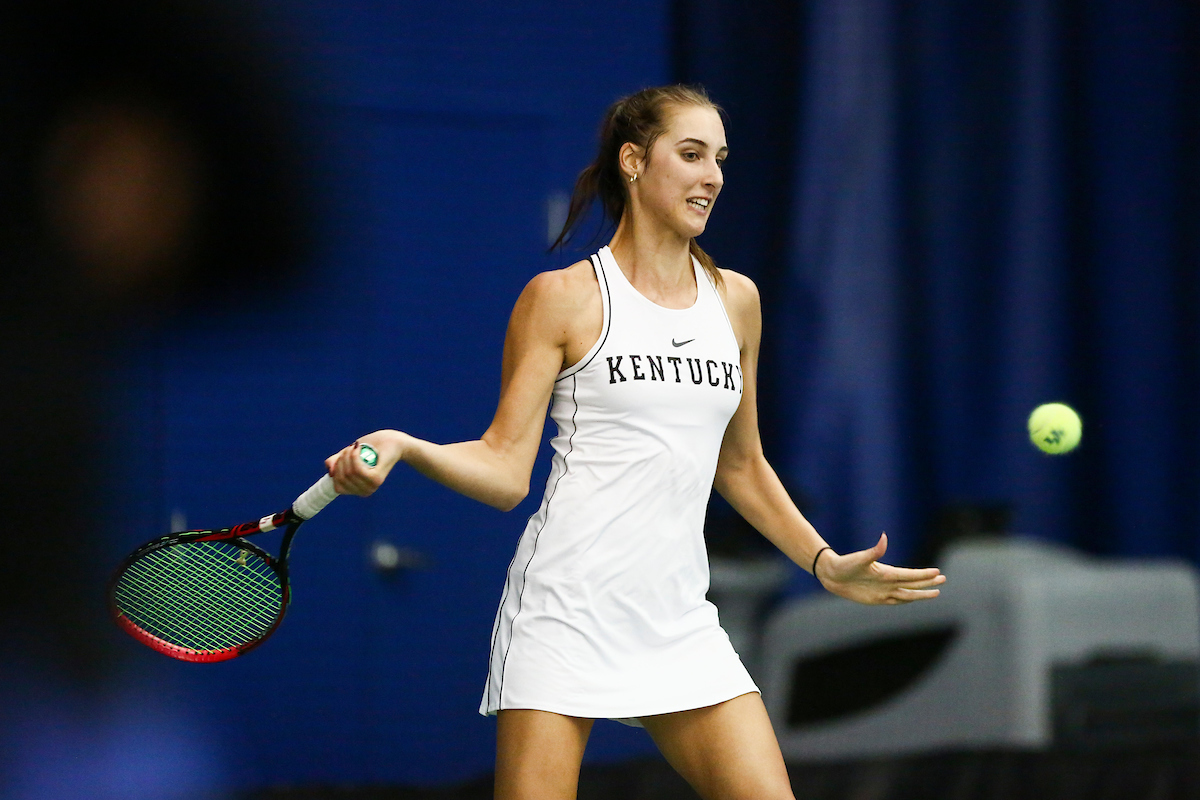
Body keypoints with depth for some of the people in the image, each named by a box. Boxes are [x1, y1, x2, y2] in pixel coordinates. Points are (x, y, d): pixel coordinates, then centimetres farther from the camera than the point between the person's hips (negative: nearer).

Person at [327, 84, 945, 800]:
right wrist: (401, 448, -20)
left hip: (680, 623, 5)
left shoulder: (736, 300, 14)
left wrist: (826, 564, 22)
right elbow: (505, 468, -4)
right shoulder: (563, 298, -1)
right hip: (566, 610, -5)